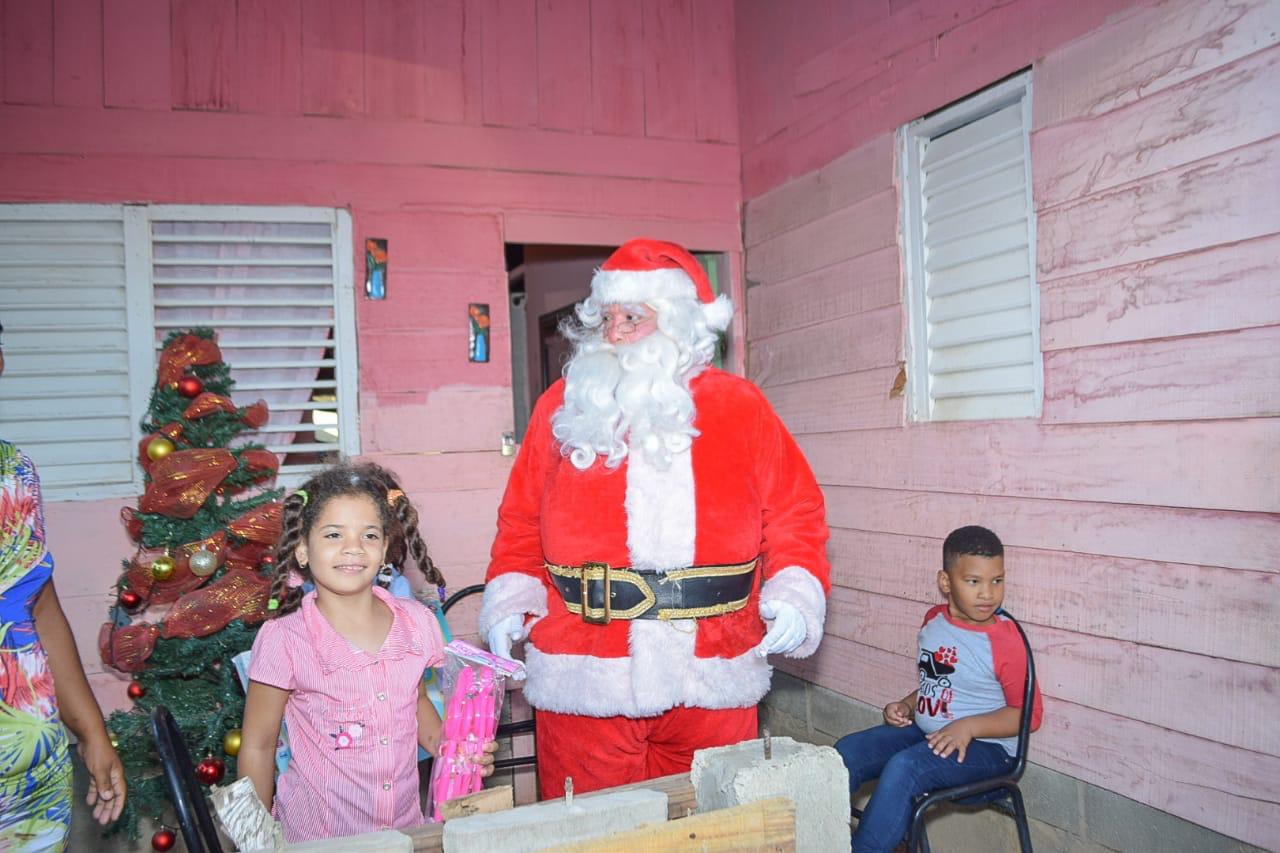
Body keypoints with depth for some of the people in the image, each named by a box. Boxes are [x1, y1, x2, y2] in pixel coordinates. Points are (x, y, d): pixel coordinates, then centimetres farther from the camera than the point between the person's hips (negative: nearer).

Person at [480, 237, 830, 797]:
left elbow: (795, 512, 5)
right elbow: (521, 521, 8)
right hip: (584, 683, 0)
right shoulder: (563, 407, 5)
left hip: (712, 684, 1)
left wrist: (795, 593, -10)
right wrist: (509, 599, -4)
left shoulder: (738, 405, 3)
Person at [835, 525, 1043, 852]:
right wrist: (906, 705, 3)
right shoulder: (934, 620, 5)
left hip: (984, 745, -7)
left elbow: (1028, 714, -11)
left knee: (903, 767, -30)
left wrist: (968, 727, -21)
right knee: (846, 751, -7)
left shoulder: (1005, 640, -15)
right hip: (924, 731, 7)